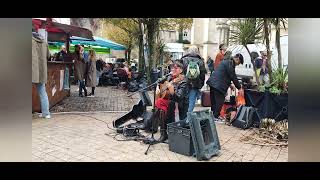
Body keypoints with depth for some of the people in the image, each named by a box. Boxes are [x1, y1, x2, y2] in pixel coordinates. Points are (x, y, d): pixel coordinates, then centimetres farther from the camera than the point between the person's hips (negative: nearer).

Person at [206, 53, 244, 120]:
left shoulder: (225, 62, 22)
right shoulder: (230, 64, -10)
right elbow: (233, 77, -10)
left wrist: (229, 84, 28)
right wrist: (239, 88, -2)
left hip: (212, 83, 10)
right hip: (218, 85, -10)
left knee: (214, 102, 15)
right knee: (219, 102, -2)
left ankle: (213, 116, 25)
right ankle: (215, 117, 4)